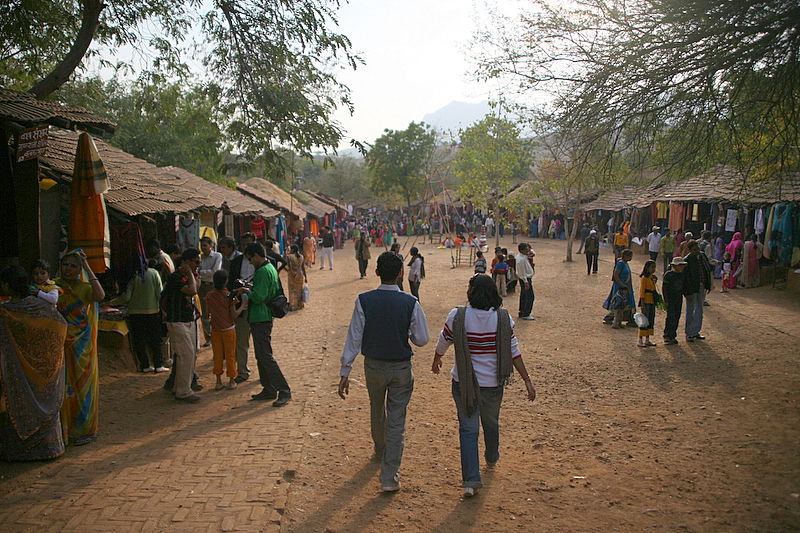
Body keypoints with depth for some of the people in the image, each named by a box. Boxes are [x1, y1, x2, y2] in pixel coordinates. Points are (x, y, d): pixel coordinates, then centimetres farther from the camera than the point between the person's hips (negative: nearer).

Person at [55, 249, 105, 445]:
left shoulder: (85, 288, -2)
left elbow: (100, 295, -26)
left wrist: (88, 269, -22)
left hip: (82, 345, -2)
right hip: (61, 344, 3)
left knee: (83, 384, 3)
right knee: (63, 386, 6)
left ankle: (85, 430, 12)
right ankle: (65, 429, 18)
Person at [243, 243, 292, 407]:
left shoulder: (263, 272, -18)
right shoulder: (270, 268, 14)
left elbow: (259, 297, -23)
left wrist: (247, 292, -6)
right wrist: (250, 292, 11)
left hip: (260, 319, -11)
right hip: (264, 318, 11)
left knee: (266, 357, -8)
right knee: (261, 356, 16)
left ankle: (284, 391, -6)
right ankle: (269, 390, 22)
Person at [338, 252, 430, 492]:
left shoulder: (364, 301, -13)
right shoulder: (410, 303, -14)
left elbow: (354, 338, -11)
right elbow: (422, 339, -8)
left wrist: (345, 372, -7)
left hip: (373, 366, 2)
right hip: (401, 368, -2)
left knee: (377, 412, 25)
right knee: (396, 421, 6)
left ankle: (380, 452, 50)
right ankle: (389, 477, 6)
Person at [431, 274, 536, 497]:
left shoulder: (457, 316, -14)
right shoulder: (503, 318, -11)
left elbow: (443, 344, 0)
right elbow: (514, 352, -9)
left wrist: (436, 362, 20)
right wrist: (527, 380, -1)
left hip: (464, 383, -2)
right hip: (493, 383, 2)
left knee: (468, 428, 6)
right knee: (491, 423, 25)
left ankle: (471, 480, -2)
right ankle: (492, 458, 52)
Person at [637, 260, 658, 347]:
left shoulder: (653, 277, 14)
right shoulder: (644, 278, -11)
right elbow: (642, 291, -15)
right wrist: (642, 304, -19)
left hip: (652, 301, 9)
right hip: (646, 301, -9)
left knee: (651, 320, 11)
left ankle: (647, 340, 18)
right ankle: (640, 340, -4)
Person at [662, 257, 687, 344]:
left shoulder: (682, 275, 9)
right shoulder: (668, 274, -10)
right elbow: (664, 288, -11)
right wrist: (666, 300, -14)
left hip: (679, 298, 7)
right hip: (670, 298, -7)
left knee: (677, 317, 7)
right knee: (671, 317, -12)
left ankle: (672, 336, 15)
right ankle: (667, 337, -7)